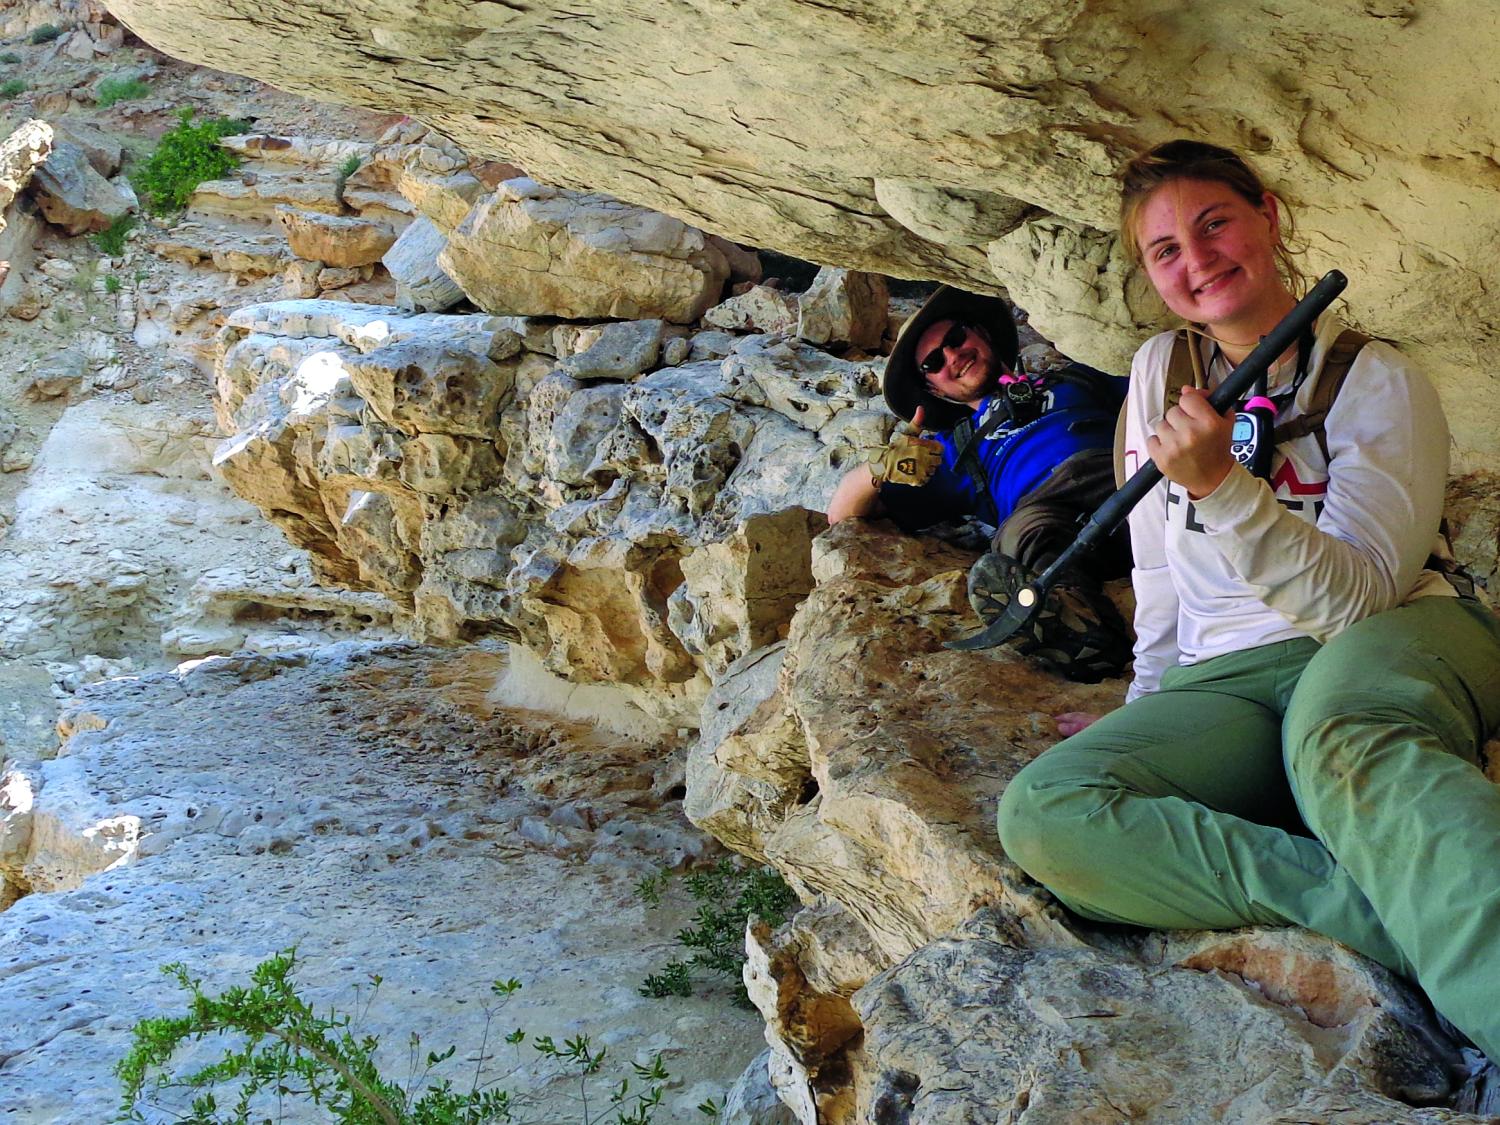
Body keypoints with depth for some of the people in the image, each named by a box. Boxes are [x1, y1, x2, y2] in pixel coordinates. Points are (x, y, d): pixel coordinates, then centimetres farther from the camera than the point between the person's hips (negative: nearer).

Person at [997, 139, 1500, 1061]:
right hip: (1228, 681, 4)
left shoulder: (1376, 380, 0)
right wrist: (1148, 704, 20)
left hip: (1393, 641, -4)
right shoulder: (1162, 368, 14)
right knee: (1040, 813, -29)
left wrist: (1220, 484, -25)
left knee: (1340, 733, -44)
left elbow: (1356, 596, -13)